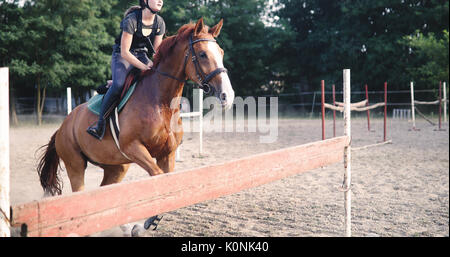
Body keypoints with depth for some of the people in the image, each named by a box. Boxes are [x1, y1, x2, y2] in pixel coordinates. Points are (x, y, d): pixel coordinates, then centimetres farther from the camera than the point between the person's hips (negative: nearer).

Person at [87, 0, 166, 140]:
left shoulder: (160, 23, -4)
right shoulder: (131, 20, -22)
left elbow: (156, 51, 3)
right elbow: (124, 52, -23)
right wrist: (144, 67, -28)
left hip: (142, 56, 6)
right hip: (122, 56, -6)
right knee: (118, 84, -32)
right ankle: (100, 124, -25)